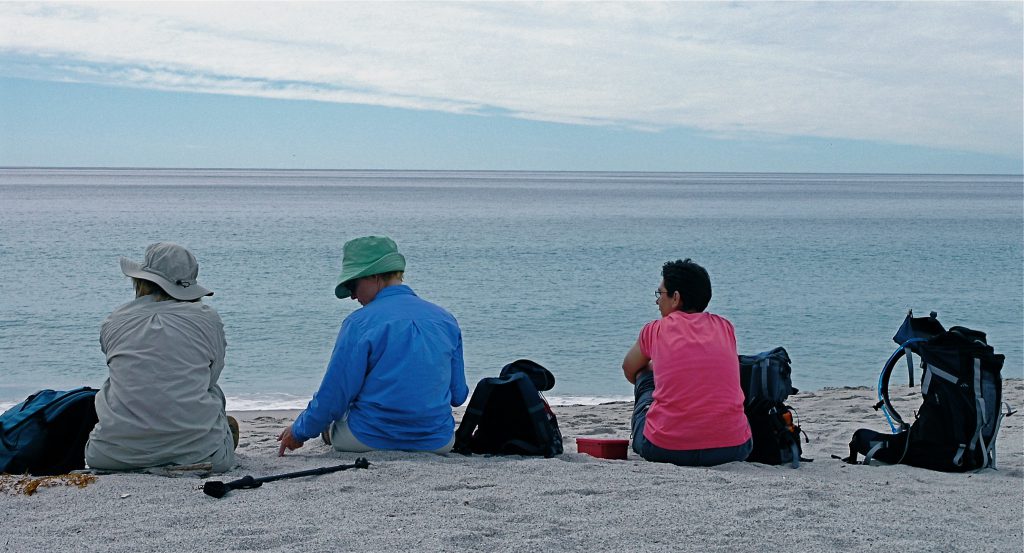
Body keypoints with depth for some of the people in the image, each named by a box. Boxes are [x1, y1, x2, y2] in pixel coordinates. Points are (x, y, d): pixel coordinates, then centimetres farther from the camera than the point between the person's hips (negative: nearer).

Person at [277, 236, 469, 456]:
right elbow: (458, 395, 9)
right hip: (438, 442, 4)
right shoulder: (446, 319, 4)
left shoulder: (358, 323, -10)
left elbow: (334, 394, -8)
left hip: (369, 440, -4)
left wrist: (300, 432, 7)